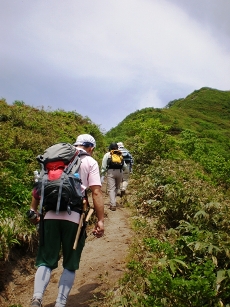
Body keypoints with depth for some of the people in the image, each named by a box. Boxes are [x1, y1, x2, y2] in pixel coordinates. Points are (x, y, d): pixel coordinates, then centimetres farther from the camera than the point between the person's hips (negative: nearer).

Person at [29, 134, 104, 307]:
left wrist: (34, 209, 17)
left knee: (46, 260, 11)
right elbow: (96, 192, -3)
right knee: (70, 264, 11)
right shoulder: (90, 162, 7)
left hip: (51, 215, 3)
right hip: (74, 217, -3)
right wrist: (100, 220, -2)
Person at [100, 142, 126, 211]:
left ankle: (113, 205, -10)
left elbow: (103, 167, 1)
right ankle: (113, 201, 28)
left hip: (111, 172, -3)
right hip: (119, 172, 3)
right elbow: (124, 166, 8)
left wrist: (102, 176, 4)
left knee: (111, 189, -3)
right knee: (117, 187, 19)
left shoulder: (107, 155, 7)